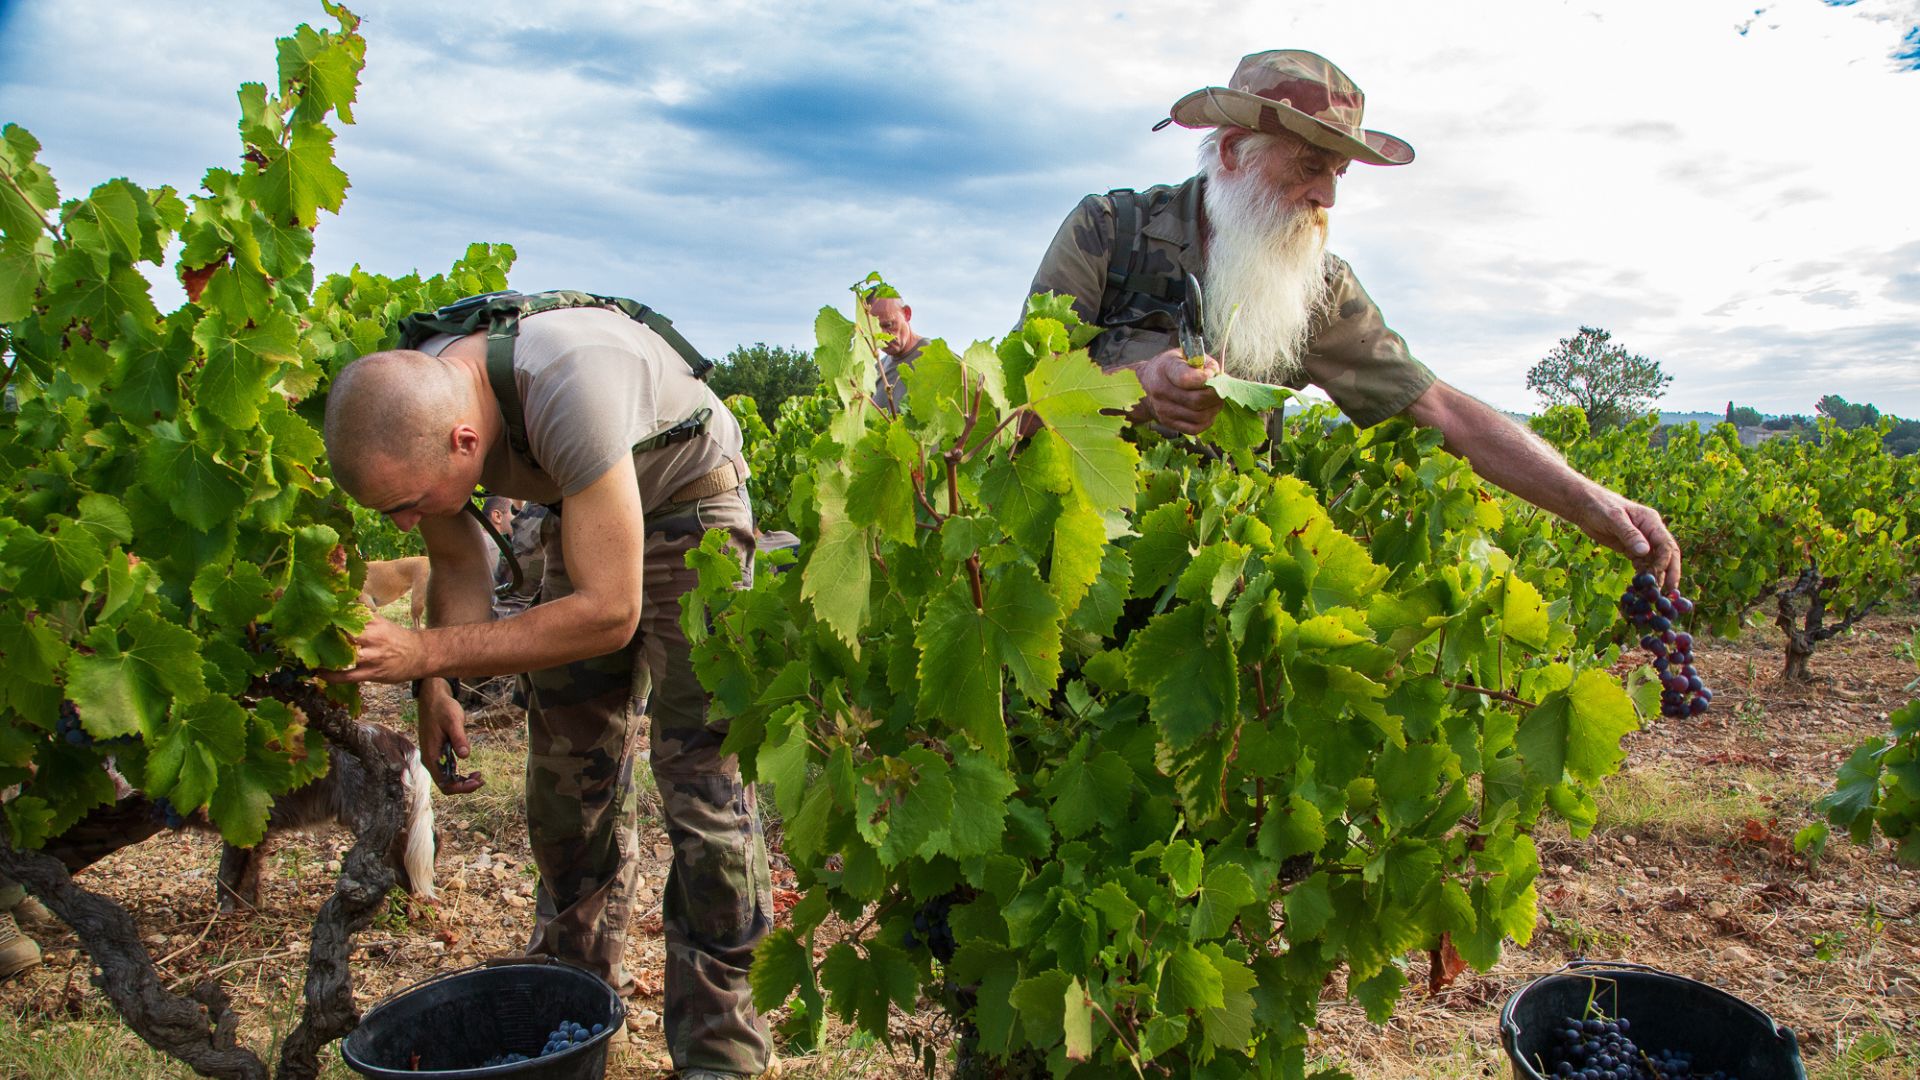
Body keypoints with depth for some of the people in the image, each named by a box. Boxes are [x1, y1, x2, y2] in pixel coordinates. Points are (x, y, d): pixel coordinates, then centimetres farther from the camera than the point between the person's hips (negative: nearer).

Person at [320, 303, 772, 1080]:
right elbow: (460, 563, 0)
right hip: (581, 508, 7)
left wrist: (429, 651, -38)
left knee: (700, 776, -9)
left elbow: (609, 613, -37)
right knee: (568, 771, 7)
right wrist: (435, 693, -11)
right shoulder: (409, 411, -18)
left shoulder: (567, 388, -41)